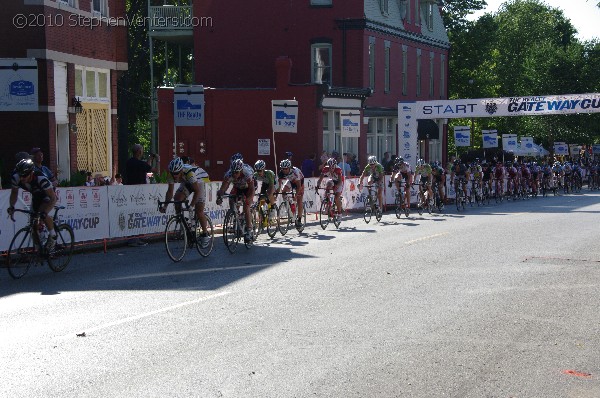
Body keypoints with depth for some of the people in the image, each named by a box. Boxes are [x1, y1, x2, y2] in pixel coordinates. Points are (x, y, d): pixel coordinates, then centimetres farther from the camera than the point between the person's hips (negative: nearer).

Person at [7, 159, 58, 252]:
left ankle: (53, 236, -9)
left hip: (48, 194, -5)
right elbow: (14, 192, -8)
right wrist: (11, 206, -25)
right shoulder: (16, 178, -27)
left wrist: (45, 212, -54)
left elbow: (53, 198, -39)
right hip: (36, 195, 6)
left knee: (43, 215, -31)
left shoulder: (41, 178, -41)